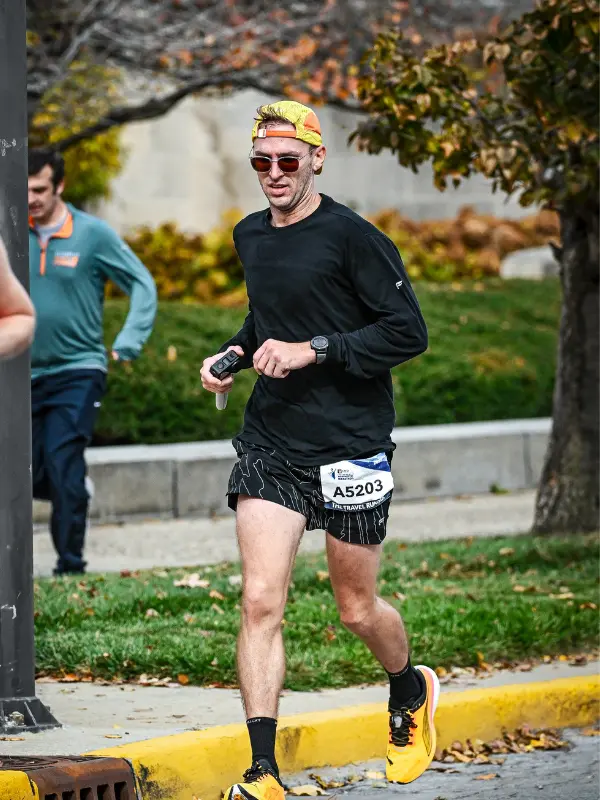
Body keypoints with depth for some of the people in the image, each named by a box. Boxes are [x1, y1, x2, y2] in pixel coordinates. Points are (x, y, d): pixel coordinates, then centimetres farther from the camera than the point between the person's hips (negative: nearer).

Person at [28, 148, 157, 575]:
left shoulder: (93, 234, -6)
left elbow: (143, 285, -2)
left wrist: (128, 343, -13)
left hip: (78, 373, -4)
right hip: (27, 375, 4)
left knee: (62, 464, -14)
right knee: (28, 476, 4)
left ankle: (71, 564, -5)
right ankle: (78, 489, 36)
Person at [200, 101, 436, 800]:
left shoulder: (352, 237, -10)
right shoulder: (250, 237, 11)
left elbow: (408, 331, -13)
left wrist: (314, 350, -19)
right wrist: (234, 354, 10)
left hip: (350, 445, -5)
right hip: (269, 443, 5)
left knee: (356, 609, 9)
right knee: (260, 602, -10)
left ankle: (411, 691, 42)